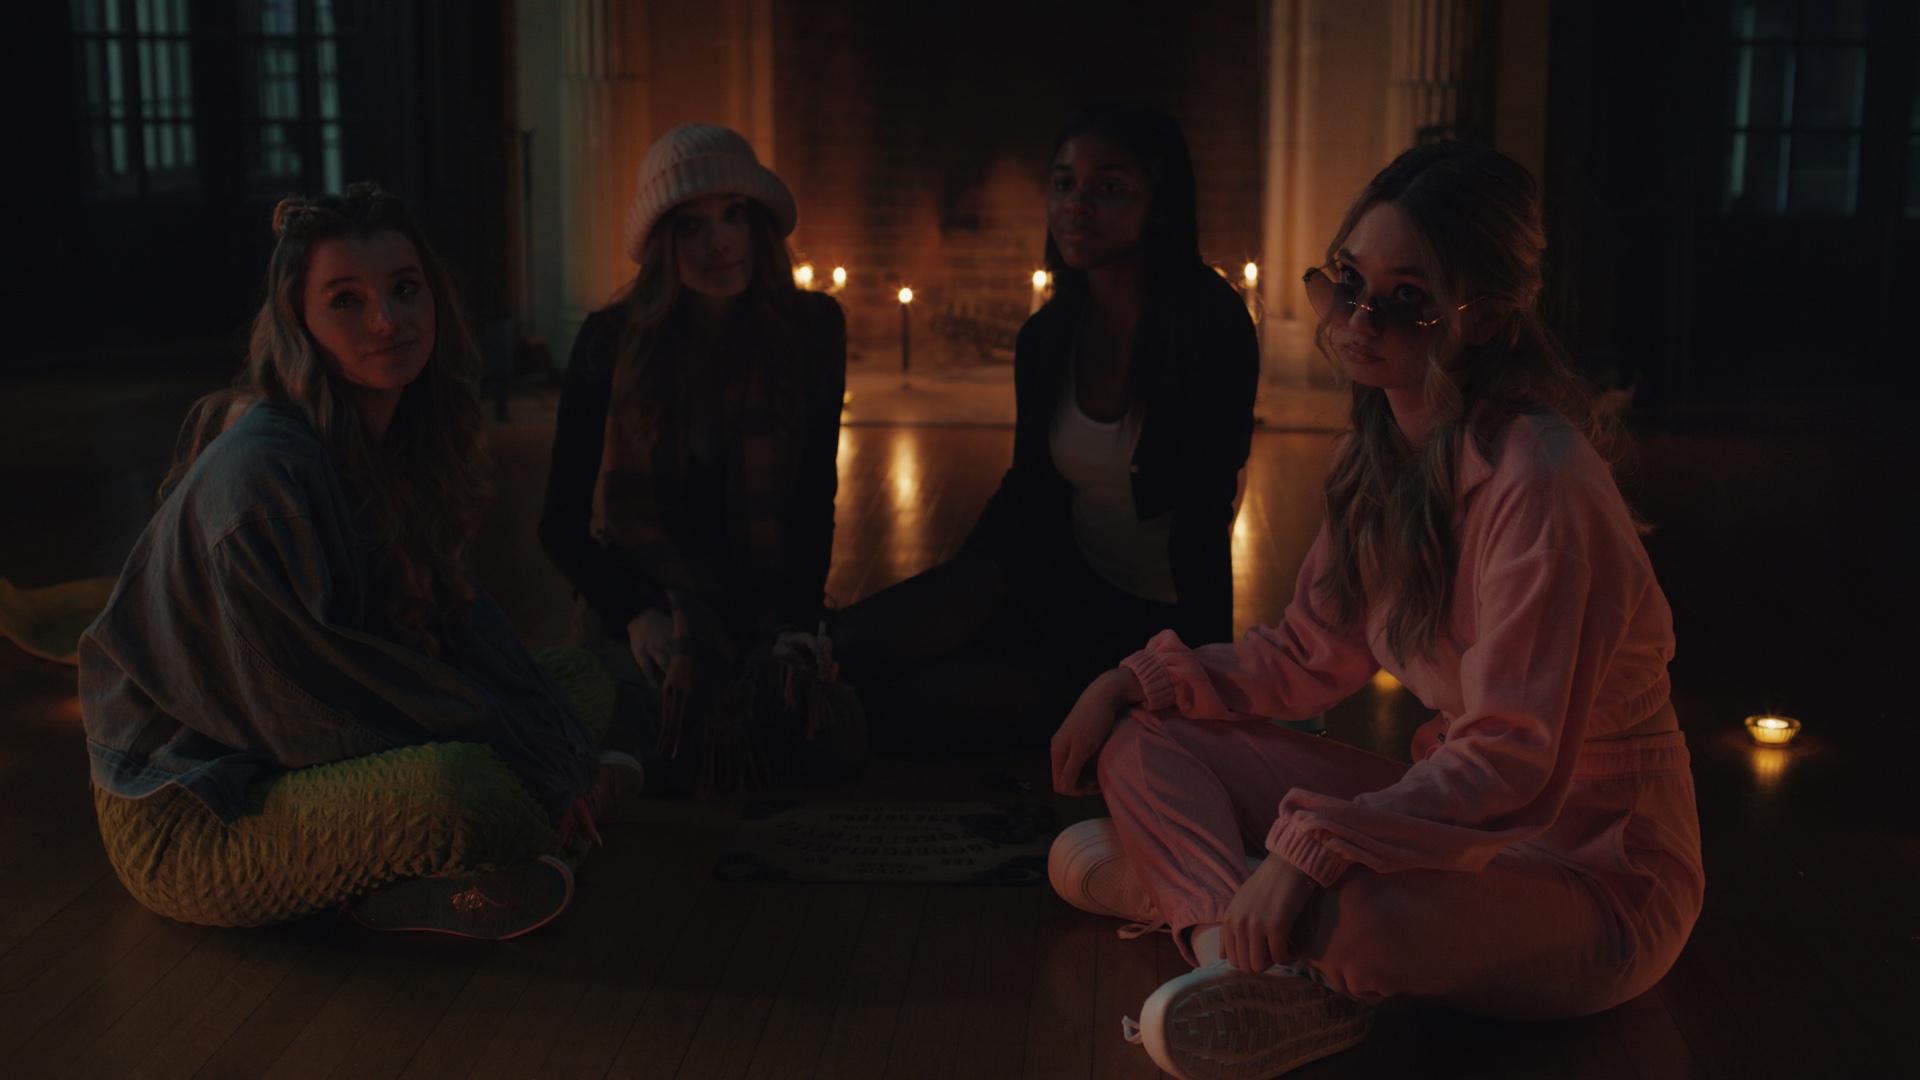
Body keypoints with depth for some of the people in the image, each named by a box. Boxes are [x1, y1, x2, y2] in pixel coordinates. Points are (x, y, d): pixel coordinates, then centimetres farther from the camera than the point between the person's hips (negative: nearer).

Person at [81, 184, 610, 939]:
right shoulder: (261, 475, -25)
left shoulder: (398, 438, 3)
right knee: (462, 790, -36)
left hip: (298, 760, 9)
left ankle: (396, 882, -3)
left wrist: (560, 749, -7)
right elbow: (315, 704, -23)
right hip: (186, 816, -9)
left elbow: (455, 611, 7)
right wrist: (536, 773, -18)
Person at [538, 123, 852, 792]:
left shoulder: (811, 331, -2)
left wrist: (797, 623, -14)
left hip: (767, 606, 2)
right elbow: (562, 523, -3)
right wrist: (636, 614, -18)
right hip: (644, 606, -1)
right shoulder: (613, 343, -7)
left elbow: (813, 502, 0)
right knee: (688, 756, -28)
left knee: (832, 744, -23)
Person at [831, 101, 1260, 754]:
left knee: (907, 712, -23)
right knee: (852, 652, -22)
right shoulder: (1046, 338, 3)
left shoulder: (1211, 327, -15)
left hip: (1157, 621, -6)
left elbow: (1202, 518, -18)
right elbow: (1026, 492, 9)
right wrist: (943, 603, -1)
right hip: (1062, 582, 6)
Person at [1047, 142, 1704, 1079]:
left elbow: (1510, 758, -30)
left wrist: (1312, 849, -38)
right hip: (1452, 807, 9)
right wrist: (1137, 683, 2)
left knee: (1357, 912, -42)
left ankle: (1181, 875, -10)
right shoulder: (1381, 452, 2)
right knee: (1141, 741, -1)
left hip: (1591, 884, -9)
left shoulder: (1534, 484, -26)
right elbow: (1310, 657, 11)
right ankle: (1271, 975, -22)